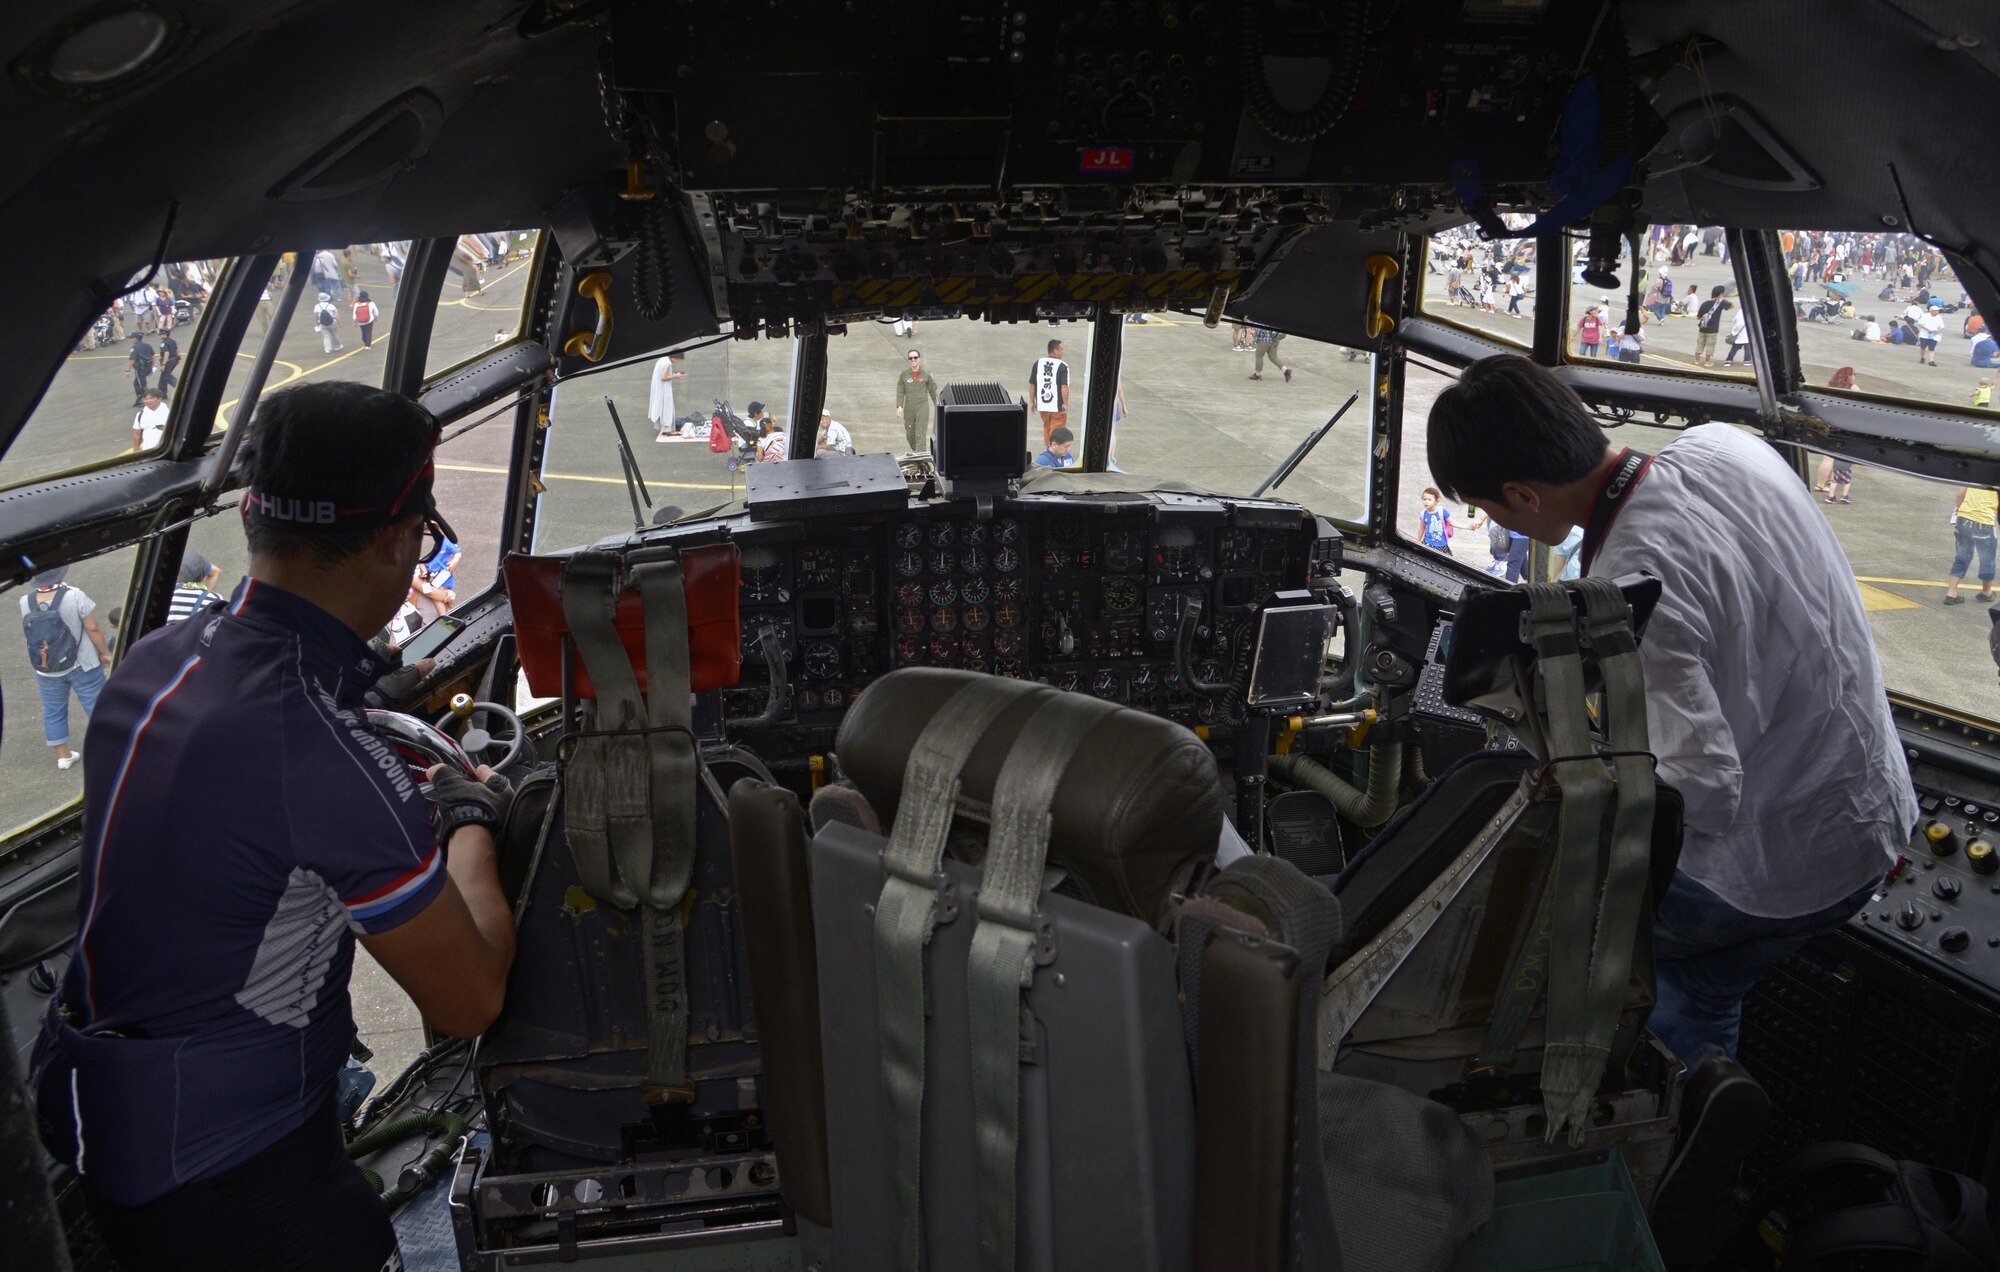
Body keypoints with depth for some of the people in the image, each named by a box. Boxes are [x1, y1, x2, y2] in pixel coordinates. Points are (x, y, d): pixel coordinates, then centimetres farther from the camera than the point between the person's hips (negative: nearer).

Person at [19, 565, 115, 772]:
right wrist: (105, 652, -4)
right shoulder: (75, 596, -23)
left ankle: (63, 756, 29)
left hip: (46, 671, 3)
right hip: (82, 666, -3)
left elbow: (29, 632, 2)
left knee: (53, 710, 19)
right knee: (96, 706, 11)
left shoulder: (25, 603, -12)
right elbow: (93, 629, -16)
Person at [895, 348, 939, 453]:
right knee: (910, 435, 13)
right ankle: (915, 451, 40)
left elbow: (933, 390, 7)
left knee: (920, 435, -10)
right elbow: (900, 391, 1)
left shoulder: (926, 374, -2)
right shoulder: (904, 374, 0)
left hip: (923, 406, -2)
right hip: (909, 407, 2)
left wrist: (937, 406, 12)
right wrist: (899, 407, -9)